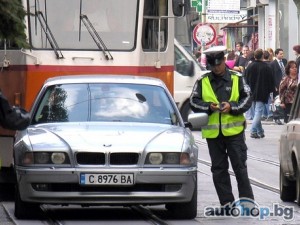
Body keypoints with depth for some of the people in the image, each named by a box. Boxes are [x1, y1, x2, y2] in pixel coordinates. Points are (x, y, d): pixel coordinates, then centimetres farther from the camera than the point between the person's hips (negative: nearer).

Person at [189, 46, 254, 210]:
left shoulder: (237, 79, 3)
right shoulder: (202, 82, 5)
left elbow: (247, 99, 3)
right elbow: (193, 102, 4)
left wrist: (232, 107, -13)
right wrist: (209, 107, -14)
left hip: (234, 130, -2)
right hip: (212, 132, 2)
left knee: (240, 166, -2)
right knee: (218, 168, 6)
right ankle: (226, 201, 12)